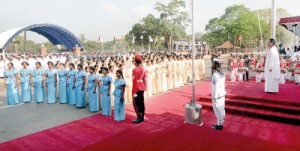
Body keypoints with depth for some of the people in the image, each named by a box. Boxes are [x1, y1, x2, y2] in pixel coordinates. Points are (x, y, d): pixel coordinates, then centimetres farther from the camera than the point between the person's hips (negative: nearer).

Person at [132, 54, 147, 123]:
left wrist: (134, 92, -15)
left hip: (137, 90, -7)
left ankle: (139, 118, 3)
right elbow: (145, 79, 10)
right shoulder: (143, 69, 7)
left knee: (136, 103, 0)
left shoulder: (135, 70, -16)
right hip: (142, 89, 8)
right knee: (141, 102, 12)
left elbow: (135, 82, -17)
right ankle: (142, 117, 19)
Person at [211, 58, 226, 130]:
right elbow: (222, 85, 11)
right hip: (222, 94, 8)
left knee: (218, 111, 4)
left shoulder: (216, 75, -23)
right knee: (221, 109, 16)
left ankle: (219, 125, 16)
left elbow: (216, 87, -23)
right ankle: (220, 123, 29)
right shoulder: (222, 73, 4)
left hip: (217, 96, -8)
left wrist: (215, 98, -17)